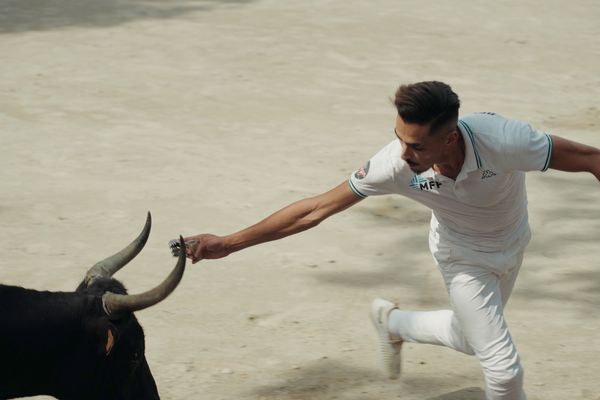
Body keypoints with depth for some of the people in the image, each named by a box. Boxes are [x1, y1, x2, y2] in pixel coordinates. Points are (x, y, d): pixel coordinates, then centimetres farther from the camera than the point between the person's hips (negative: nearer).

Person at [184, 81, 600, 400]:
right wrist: (229, 243, -25)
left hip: (514, 242, 1)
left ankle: (394, 323, 48)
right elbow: (317, 208, -26)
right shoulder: (397, 163, -36)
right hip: (464, 257, -1)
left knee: (471, 337, 22)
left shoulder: (503, 140, -42)